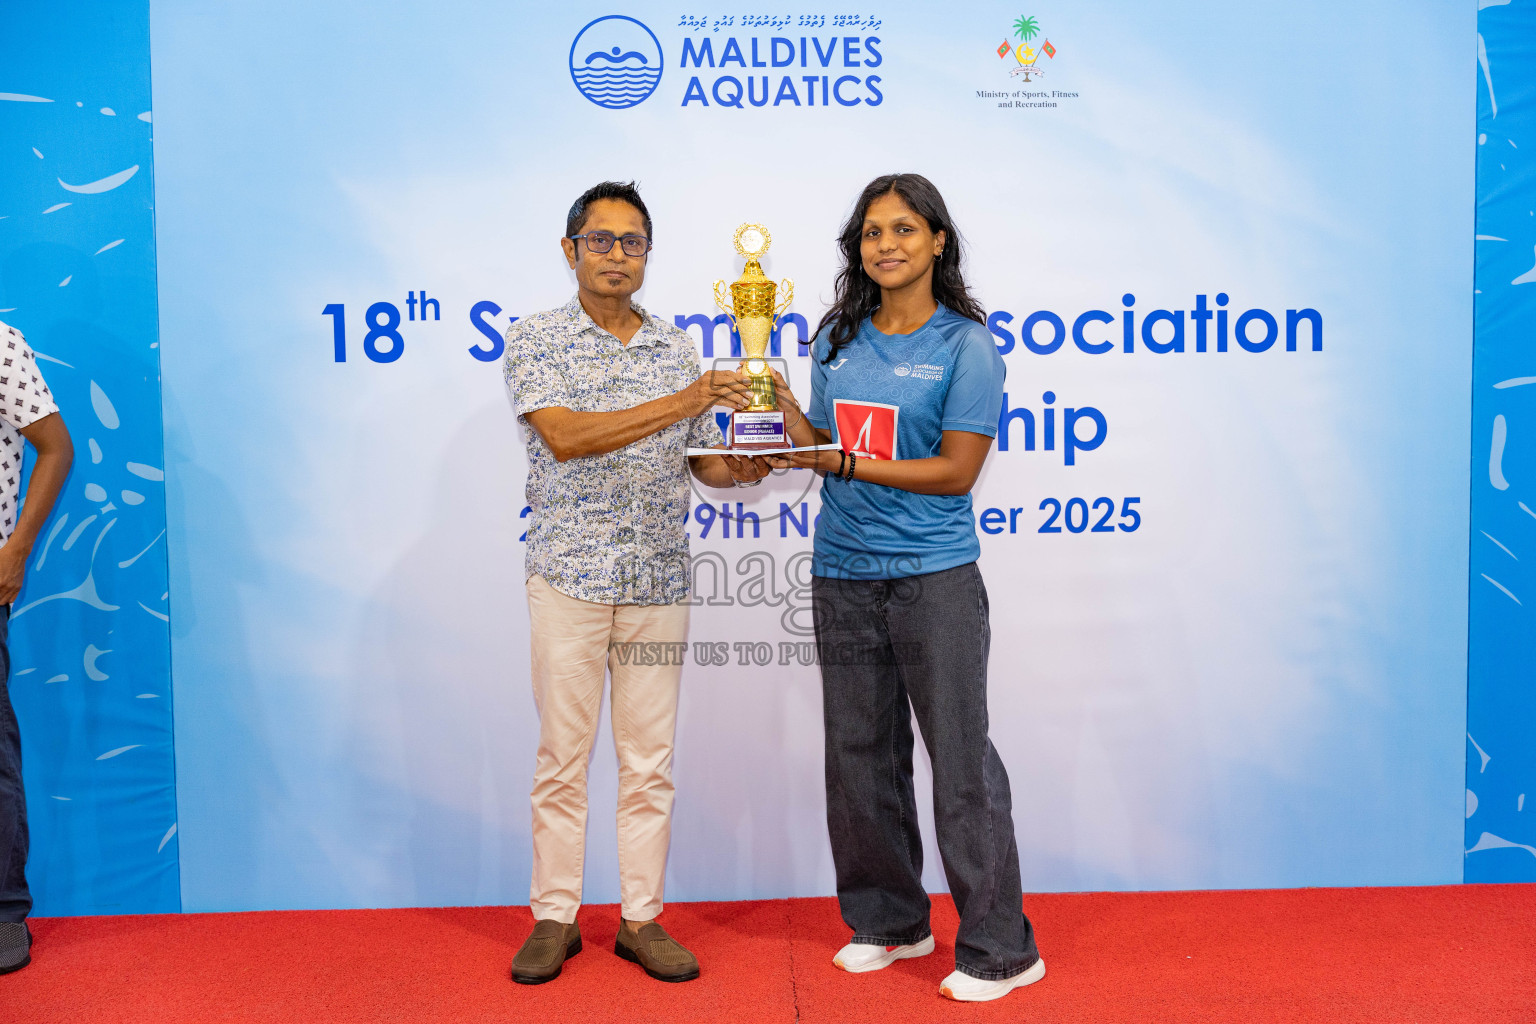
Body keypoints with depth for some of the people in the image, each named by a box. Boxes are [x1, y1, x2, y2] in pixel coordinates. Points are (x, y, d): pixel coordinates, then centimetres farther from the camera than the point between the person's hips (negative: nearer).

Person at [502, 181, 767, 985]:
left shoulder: (678, 347, 12)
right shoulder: (536, 340, 0)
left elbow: (702, 462, 14)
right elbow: (564, 437, -17)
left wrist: (745, 467, -10)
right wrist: (682, 403, -23)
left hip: (660, 581, 3)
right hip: (570, 575, -3)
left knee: (650, 759, 7)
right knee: (563, 754, 5)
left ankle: (641, 918, 19)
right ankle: (555, 918, 19)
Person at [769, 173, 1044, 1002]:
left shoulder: (966, 345, -4)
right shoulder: (836, 340, 11)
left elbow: (956, 471, -11)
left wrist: (847, 463, -18)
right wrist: (781, 403, -1)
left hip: (933, 576, -5)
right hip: (842, 575, 6)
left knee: (960, 759, -1)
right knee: (859, 755, 12)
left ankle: (999, 947, 14)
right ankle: (888, 921, 30)